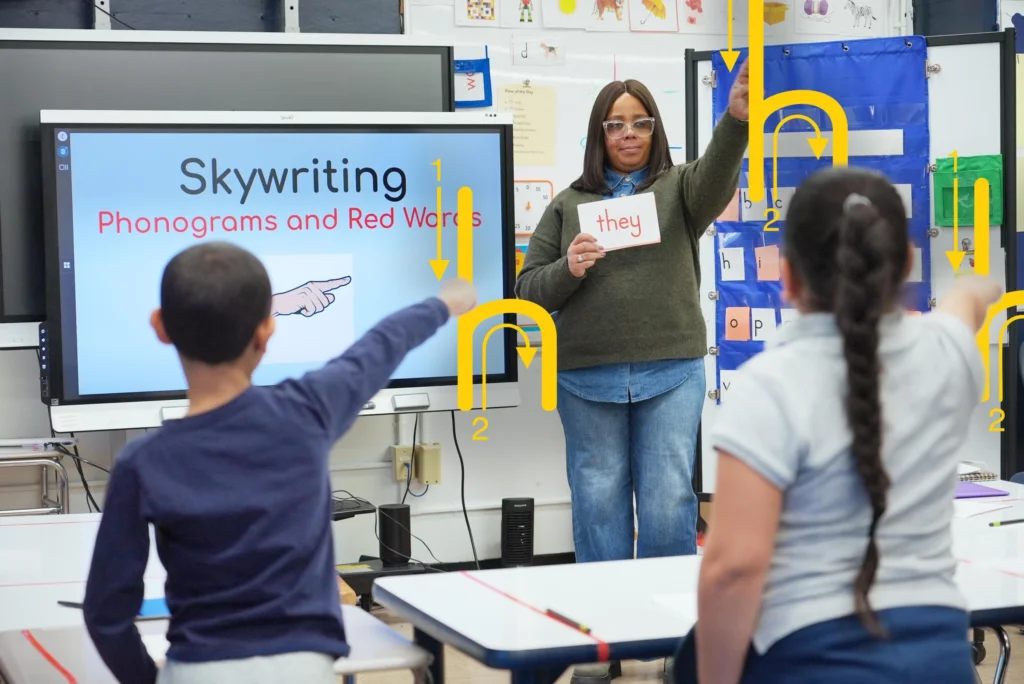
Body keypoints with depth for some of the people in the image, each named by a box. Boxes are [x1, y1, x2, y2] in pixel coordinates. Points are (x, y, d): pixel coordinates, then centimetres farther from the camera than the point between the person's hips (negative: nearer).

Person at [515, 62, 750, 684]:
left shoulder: (679, 188, 8)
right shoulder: (568, 205, 12)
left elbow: (718, 177, -16)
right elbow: (530, 290, 11)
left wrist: (736, 120, -35)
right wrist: (567, 269, -10)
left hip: (671, 371, -1)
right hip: (588, 378, 1)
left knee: (670, 504, -2)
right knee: (599, 505, 5)